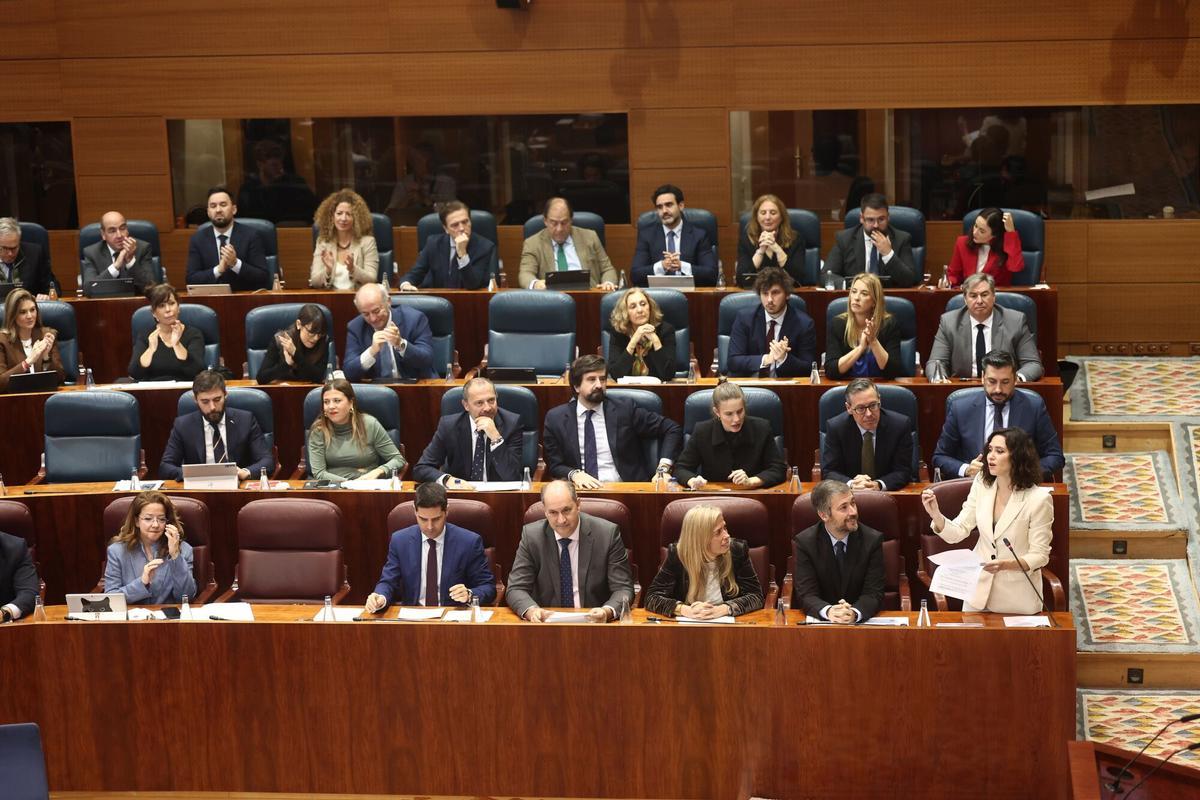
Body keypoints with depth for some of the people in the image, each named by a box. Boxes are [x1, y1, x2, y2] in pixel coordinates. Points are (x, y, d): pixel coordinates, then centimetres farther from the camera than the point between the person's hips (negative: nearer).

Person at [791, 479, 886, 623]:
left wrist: (855, 613, -29)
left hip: (862, 622, 0)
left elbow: (874, 593, -7)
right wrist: (828, 611, -31)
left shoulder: (873, 540, -4)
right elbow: (806, 595, -9)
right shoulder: (803, 542, -5)